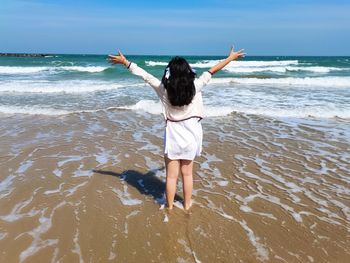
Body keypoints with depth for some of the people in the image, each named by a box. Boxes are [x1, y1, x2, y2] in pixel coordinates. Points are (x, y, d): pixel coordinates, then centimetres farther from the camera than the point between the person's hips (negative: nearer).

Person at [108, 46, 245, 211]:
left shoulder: (164, 88, -13)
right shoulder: (195, 86, -11)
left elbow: (144, 75, -4)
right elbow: (212, 71, 0)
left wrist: (125, 62, 8)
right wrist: (231, 57, 13)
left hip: (173, 135, -1)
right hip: (190, 135, 1)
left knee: (171, 176, 11)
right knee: (187, 174, 16)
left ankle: (170, 207, 27)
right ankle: (187, 205, 32)